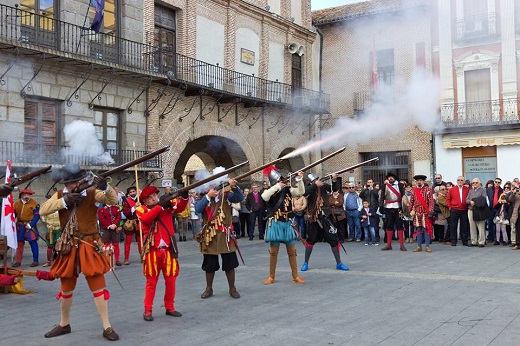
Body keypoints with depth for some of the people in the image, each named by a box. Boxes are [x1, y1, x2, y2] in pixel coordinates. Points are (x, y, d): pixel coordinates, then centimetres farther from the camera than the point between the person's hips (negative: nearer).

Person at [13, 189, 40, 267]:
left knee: (33, 243, -4)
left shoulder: (34, 204, -6)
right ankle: (18, 261, 16)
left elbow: (37, 216, -9)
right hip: (20, 226, 4)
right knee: (19, 243, 8)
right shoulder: (16, 204, 8)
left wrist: (30, 225, -17)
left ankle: (35, 261, 2)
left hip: (30, 226, -4)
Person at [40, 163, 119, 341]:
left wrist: (105, 187, -36)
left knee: (98, 286, -3)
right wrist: (64, 201, -18)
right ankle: (64, 324, 34)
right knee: (66, 288, 16)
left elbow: (113, 201, -17)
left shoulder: (91, 193, -5)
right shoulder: (60, 195, 4)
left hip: (89, 246, -3)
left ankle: (107, 327, 3)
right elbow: (42, 211, -8)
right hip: (68, 247, 3)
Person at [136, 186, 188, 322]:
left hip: (168, 249, 2)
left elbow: (180, 208, -11)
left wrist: (184, 197, -30)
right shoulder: (141, 210, -1)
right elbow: (146, 219, -21)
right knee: (151, 281, 6)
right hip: (152, 250, -2)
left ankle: (170, 308, 22)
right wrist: (160, 205, -24)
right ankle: (148, 310, 13)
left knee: (171, 280, 9)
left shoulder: (167, 204, 4)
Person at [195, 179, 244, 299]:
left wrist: (234, 186, -30)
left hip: (225, 235, 0)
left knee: (230, 264, 6)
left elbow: (240, 198, -15)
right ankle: (209, 288, 28)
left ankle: (232, 288, 21)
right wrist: (208, 196, -25)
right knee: (209, 265, 12)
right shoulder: (203, 198, -2)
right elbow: (198, 209, -20)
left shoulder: (225, 195, -3)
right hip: (209, 236, 1)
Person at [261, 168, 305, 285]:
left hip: (287, 224, 2)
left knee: (292, 251, 6)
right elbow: (264, 197, -26)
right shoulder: (270, 191, -4)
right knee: (273, 252, 5)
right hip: (275, 225, -2)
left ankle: (295, 276, 15)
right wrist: (277, 186, -26)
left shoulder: (288, 189, 2)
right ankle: (271, 277, 15)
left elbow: (301, 192, -4)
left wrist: (299, 179, -17)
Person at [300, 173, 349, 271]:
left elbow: (334, 189, -9)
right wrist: (315, 185, -31)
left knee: (333, 239, 0)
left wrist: (334, 180, -24)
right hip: (313, 218, 0)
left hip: (325, 217, 0)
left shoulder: (323, 186, 0)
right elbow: (304, 192, -26)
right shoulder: (309, 188, -4)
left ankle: (339, 263, 11)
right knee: (310, 240, 10)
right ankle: (306, 263, 24)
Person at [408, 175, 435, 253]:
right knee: (418, 229, 8)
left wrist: (430, 211, -13)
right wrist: (411, 210, 7)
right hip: (417, 213, 4)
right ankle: (419, 246, 13)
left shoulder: (427, 189, -2)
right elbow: (411, 201, 13)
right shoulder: (414, 190, 9)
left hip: (425, 213, -4)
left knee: (426, 229, -1)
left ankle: (427, 246, 3)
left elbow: (431, 201, -7)